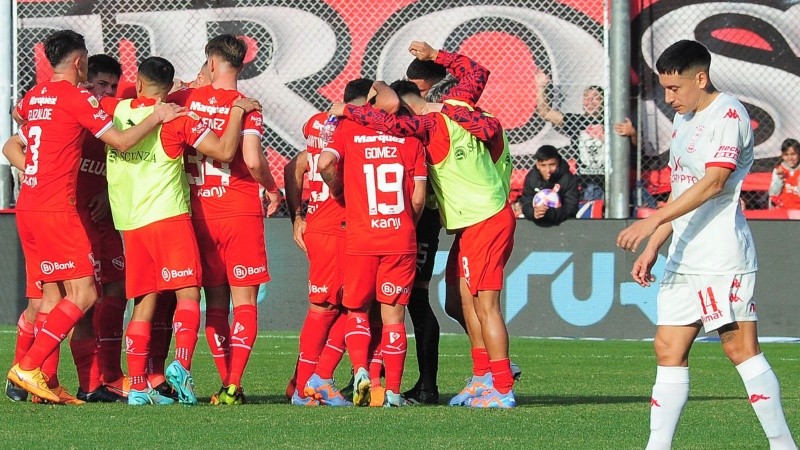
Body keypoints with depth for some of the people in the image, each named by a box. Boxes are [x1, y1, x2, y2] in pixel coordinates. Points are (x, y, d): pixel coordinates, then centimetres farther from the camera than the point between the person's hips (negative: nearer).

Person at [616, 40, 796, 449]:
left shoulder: (728, 115, -11)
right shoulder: (683, 119, 18)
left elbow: (712, 183, -22)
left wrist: (651, 222, -26)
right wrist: (652, 248, 18)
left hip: (721, 257, -9)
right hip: (683, 258, 9)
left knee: (740, 348, -8)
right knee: (669, 350, 4)